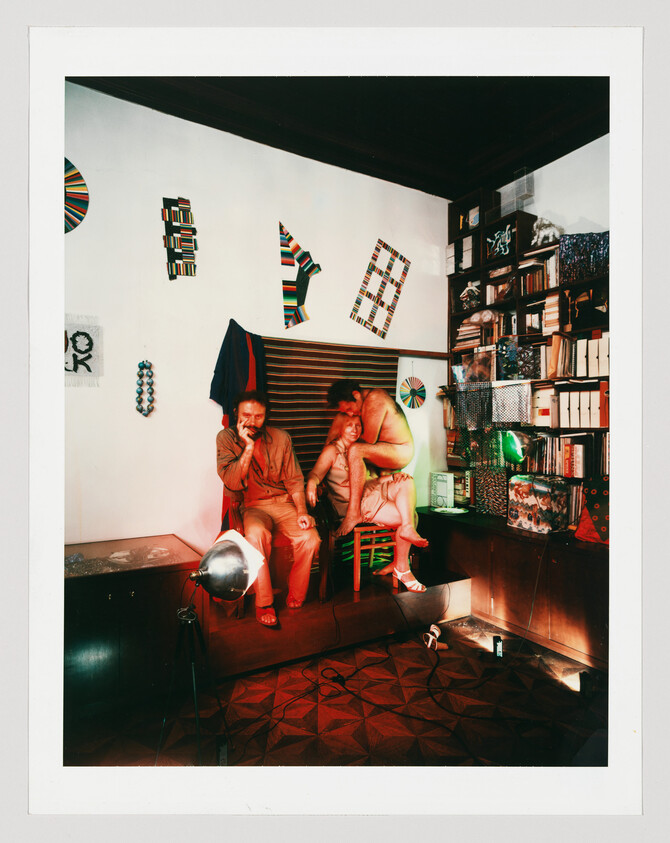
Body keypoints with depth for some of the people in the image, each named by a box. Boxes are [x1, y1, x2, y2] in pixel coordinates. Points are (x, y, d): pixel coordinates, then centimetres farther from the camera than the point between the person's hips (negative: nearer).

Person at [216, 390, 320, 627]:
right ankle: (263, 604, -17)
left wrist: (302, 511, -11)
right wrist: (248, 446, -21)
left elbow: (294, 480, 4)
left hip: (284, 502, 2)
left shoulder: (281, 438, 0)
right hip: (253, 506, -2)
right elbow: (233, 483, -14)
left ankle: (295, 599, 0)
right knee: (256, 534, -34)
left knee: (310, 538, -23)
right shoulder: (226, 438, -5)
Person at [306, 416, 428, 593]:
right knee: (410, 516, -17)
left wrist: (393, 477, 1)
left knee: (407, 481, -17)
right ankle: (402, 568, -7)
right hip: (355, 504, -7)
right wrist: (311, 484, -44)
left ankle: (408, 528, -24)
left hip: (374, 491, 7)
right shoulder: (332, 450, -3)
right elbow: (316, 473, -19)